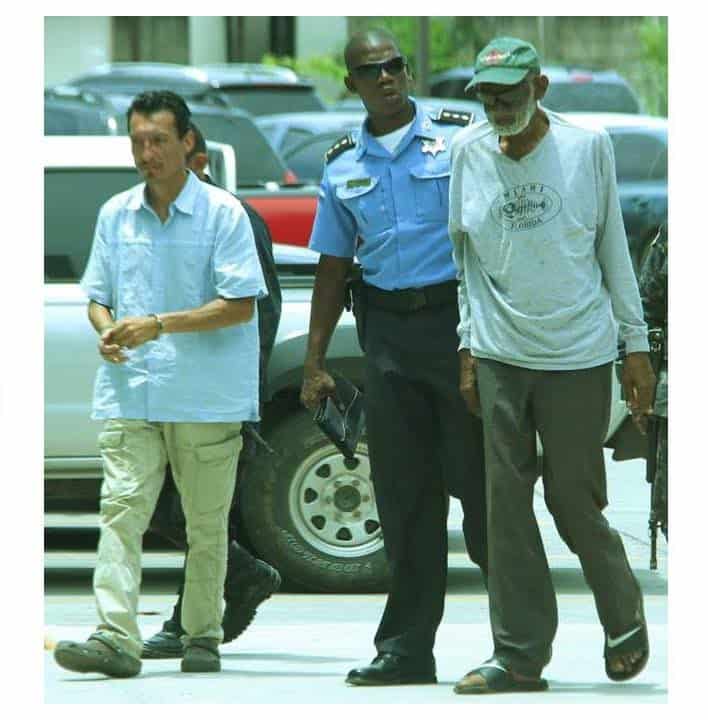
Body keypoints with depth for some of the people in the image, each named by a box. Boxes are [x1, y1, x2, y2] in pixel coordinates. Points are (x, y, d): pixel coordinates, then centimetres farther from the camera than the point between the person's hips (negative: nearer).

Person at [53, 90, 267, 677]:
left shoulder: (222, 213, -3)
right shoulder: (115, 215, 11)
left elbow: (240, 304, -9)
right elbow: (97, 296, 18)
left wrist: (159, 325, -16)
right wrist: (106, 332, -6)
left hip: (205, 396, -3)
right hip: (129, 393, 3)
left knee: (206, 523, 6)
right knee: (121, 509, -11)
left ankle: (203, 637, 17)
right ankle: (115, 639, -18)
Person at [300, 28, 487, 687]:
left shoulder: (460, 137, 1)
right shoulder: (342, 166, 13)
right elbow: (333, 266, 18)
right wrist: (314, 362, 13)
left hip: (459, 317, -4)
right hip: (387, 330, 4)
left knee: (477, 476, -5)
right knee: (404, 493, 4)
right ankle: (407, 649, 7)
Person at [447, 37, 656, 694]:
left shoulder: (587, 147, -1)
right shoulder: (468, 153, 3)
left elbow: (613, 247, 4)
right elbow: (464, 254, 10)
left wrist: (635, 345, 5)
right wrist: (468, 349, 6)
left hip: (577, 355, -2)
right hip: (500, 356, 2)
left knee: (574, 501, 0)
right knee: (507, 505, 0)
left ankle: (626, 625, 23)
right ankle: (519, 656, 7)